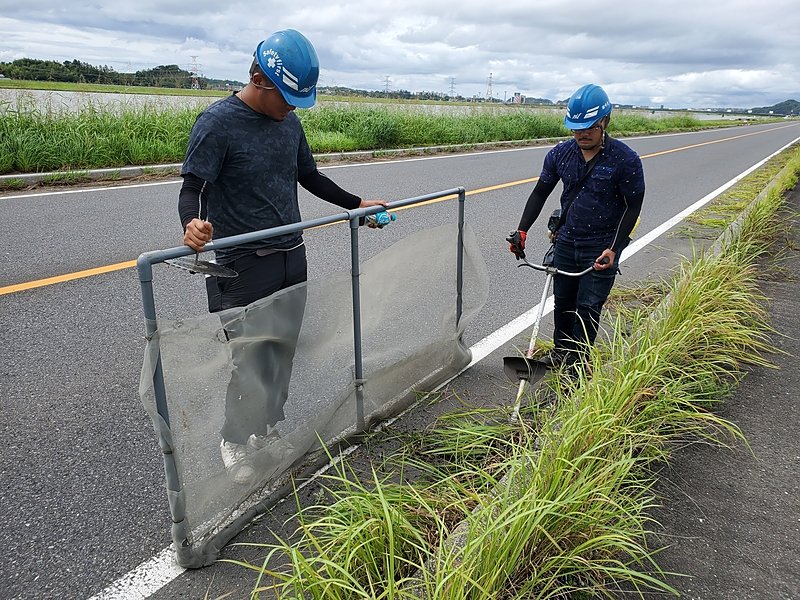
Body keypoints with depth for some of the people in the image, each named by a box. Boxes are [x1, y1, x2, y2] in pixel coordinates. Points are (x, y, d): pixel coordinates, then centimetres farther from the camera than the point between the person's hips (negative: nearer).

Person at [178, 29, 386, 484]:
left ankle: (270, 427, 33)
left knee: (283, 351, 14)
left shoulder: (290, 122, 8)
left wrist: (357, 203, 19)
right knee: (249, 359, 0)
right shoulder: (218, 122, -13)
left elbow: (310, 178, 20)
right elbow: (193, 188, -18)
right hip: (243, 267, -6)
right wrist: (192, 225, -39)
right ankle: (235, 442, 22)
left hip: (292, 258, 6)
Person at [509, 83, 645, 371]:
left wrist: (613, 248, -17)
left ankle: (577, 363, 16)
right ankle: (560, 351, 36)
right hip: (566, 242, 4)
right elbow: (540, 192, 7)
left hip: (601, 248, -4)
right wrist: (522, 230, -3)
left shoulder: (626, 160, -14)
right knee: (562, 302, 15)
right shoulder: (560, 153, -2)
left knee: (587, 308, 0)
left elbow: (633, 207, -9)